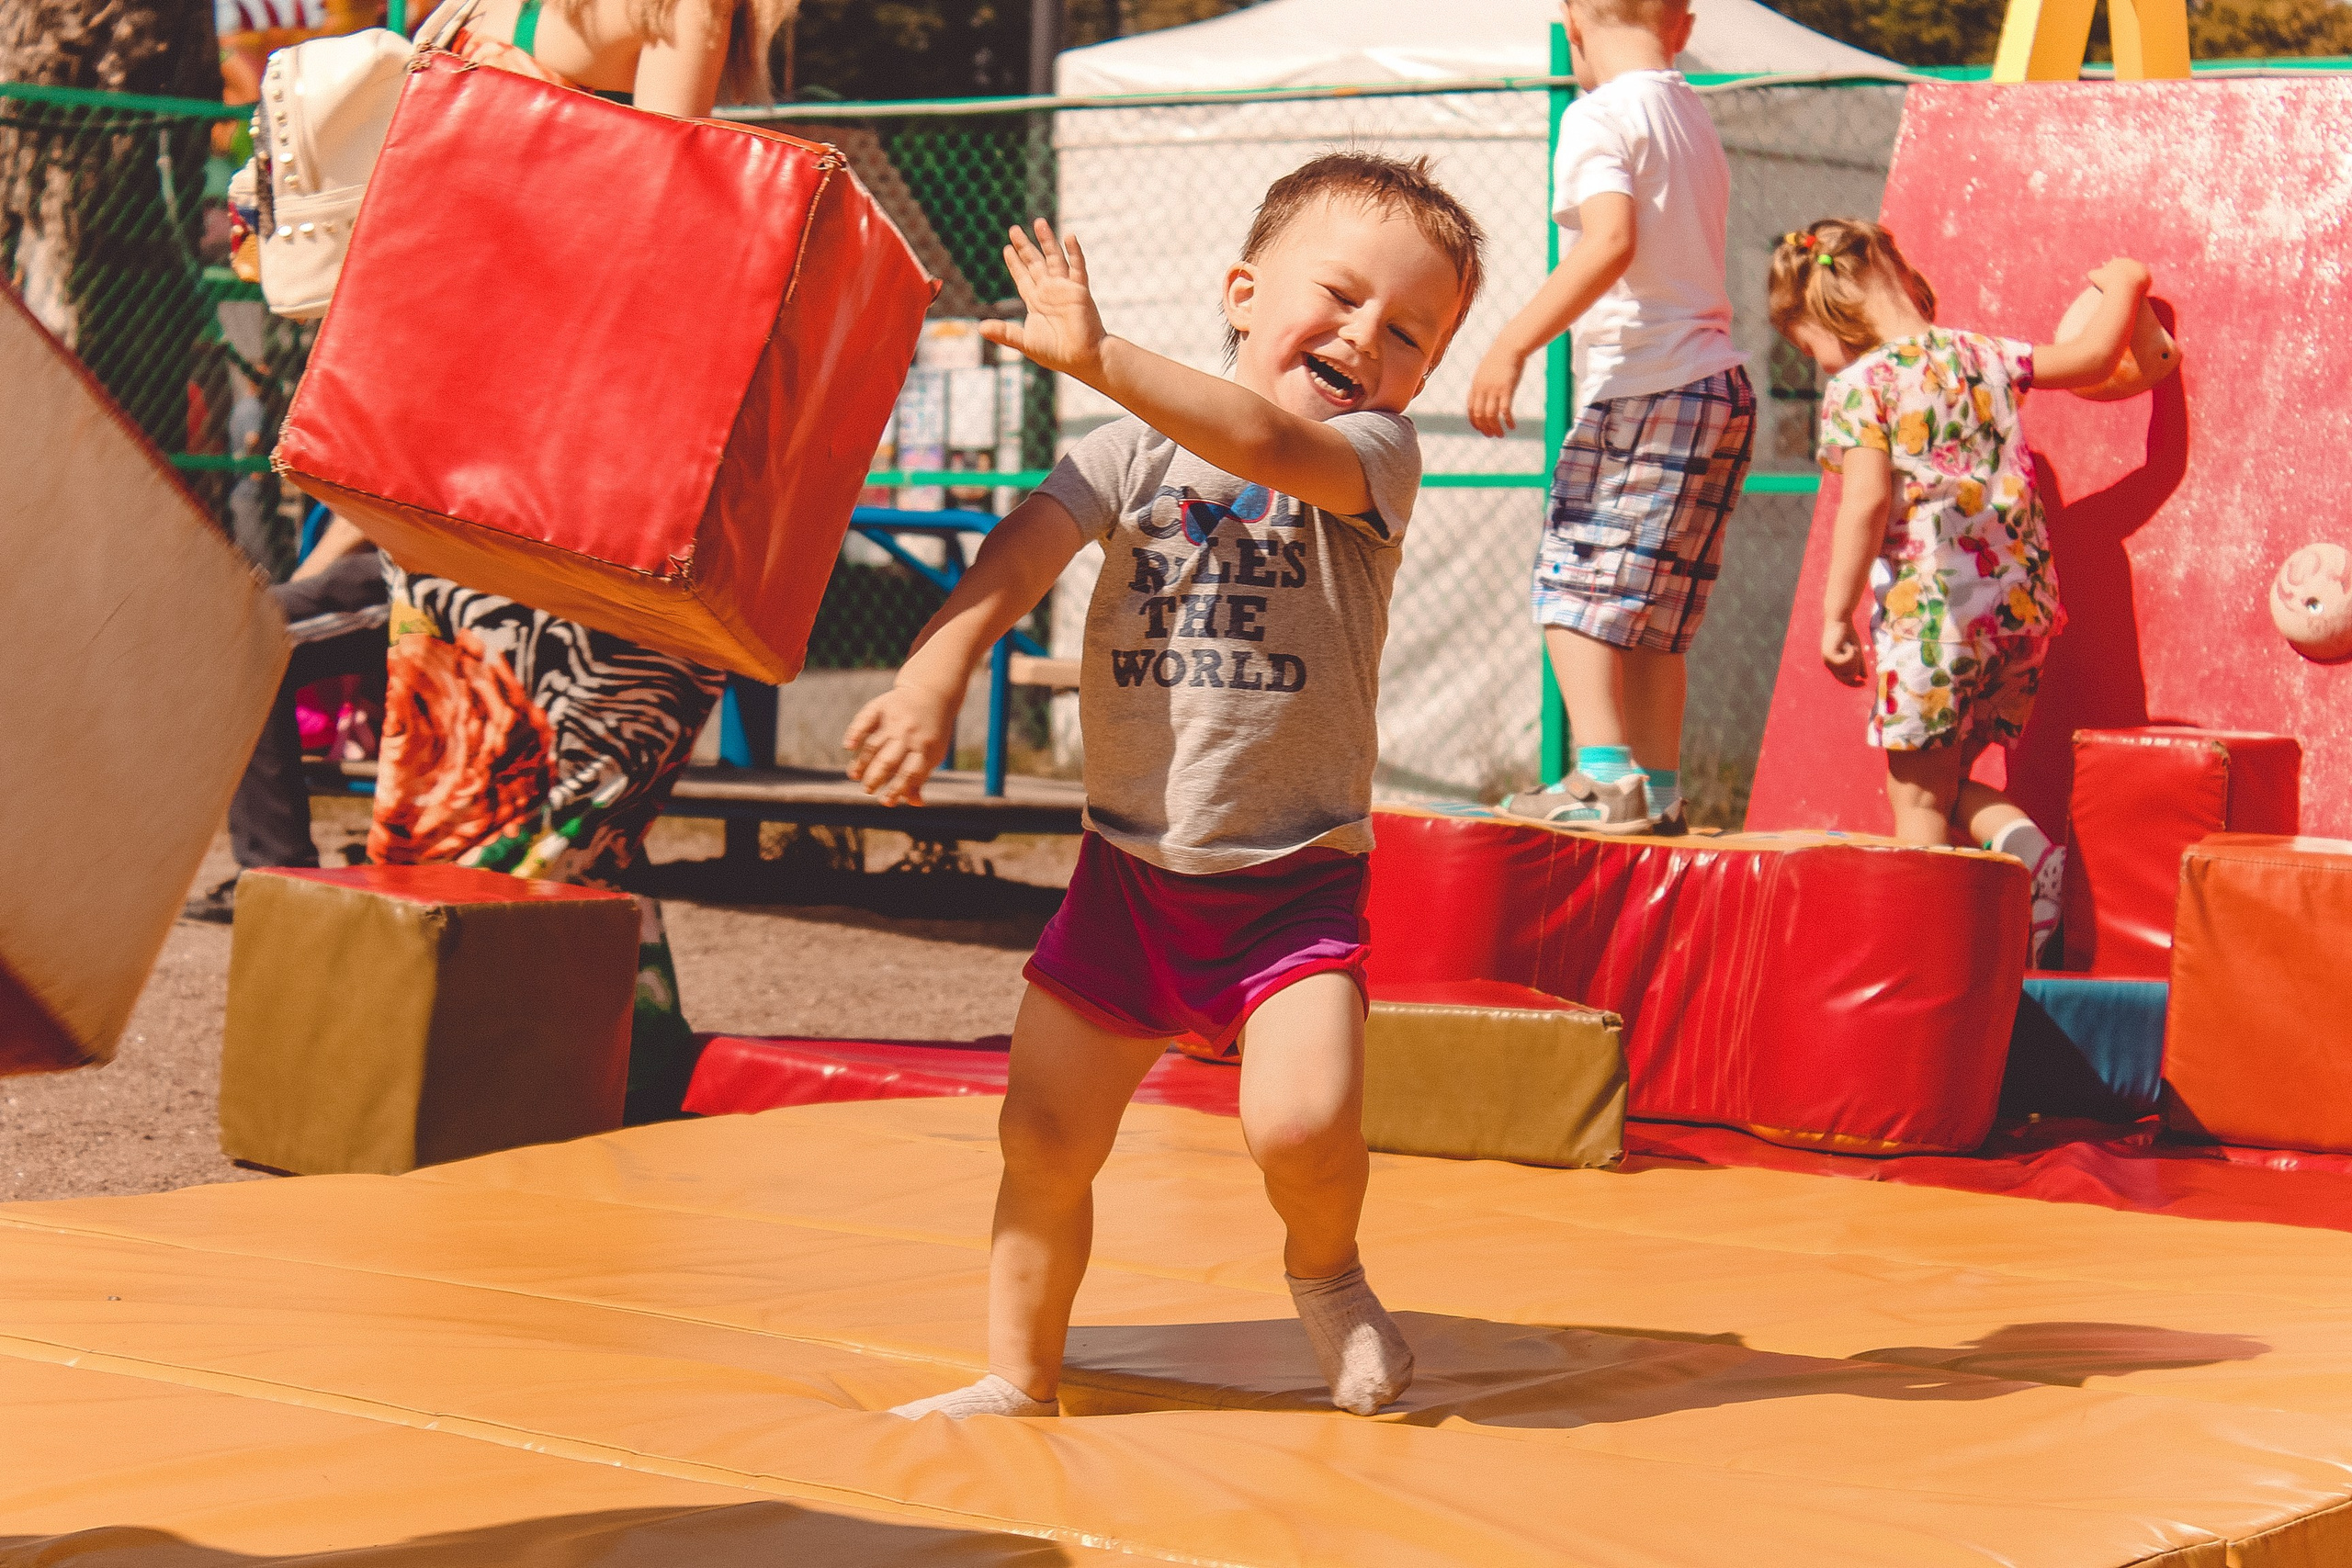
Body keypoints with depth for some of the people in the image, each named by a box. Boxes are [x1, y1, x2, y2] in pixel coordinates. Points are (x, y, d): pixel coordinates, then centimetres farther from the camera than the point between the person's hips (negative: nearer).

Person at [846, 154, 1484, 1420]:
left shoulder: (1375, 453, -6)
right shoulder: (1139, 448, 2)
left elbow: (1266, 442, -27)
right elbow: (1024, 552, -10)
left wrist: (1098, 357, -36)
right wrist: (935, 675, -28)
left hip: (1294, 876, -2)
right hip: (1129, 864, 3)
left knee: (1303, 1122, -21)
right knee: (1043, 1137, 4)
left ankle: (1325, 1270, 13)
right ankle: (1019, 1374, 25)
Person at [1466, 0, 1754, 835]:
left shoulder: (1599, 116, -7)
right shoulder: (1694, 118, 20)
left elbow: (1612, 240, -22)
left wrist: (1513, 343, -22)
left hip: (1643, 383, -8)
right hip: (1721, 385, 8)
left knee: (1574, 586, -8)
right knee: (1648, 608, 13)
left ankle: (1604, 775, -19)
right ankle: (1659, 791, 13)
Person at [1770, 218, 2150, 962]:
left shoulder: (1859, 384, -5)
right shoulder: (1982, 356, 12)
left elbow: (1867, 501, -15)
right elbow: (2094, 357, 19)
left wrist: (1836, 615, -11)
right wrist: (2123, 287, 38)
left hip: (1930, 610, -6)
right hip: (2023, 604, 6)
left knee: (1918, 794, 4)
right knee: (1948, 781, 18)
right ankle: (2028, 849, -7)